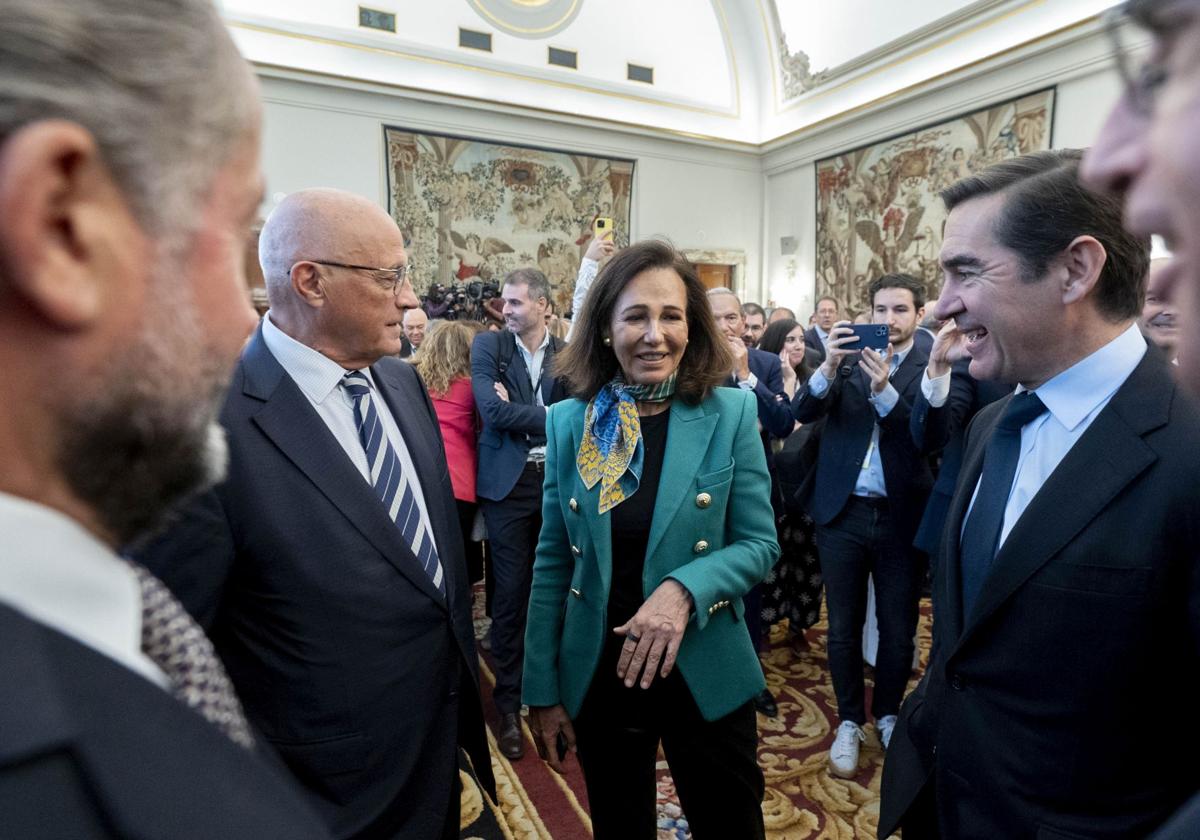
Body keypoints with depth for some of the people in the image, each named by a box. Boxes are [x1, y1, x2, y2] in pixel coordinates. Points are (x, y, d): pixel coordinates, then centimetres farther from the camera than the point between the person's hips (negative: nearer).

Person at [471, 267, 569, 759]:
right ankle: (509, 703, 22)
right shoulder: (488, 345, 2)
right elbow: (492, 408, -12)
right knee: (510, 594, 5)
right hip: (509, 484, -2)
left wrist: (516, 410, -11)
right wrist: (549, 417, -10)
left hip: (558, 481, 2)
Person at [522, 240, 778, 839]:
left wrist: (684, 589, -25)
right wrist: (542, 691, 1)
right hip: (597, 677, 2)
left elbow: (759, 544, -6)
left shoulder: (730, 413, -9)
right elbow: (552, 564, 0)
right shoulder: (569, 422, -5)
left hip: (706, 676, -1)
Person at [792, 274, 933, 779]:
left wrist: (883, 389, -30)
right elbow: (803, 413, -11)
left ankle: (888, 713, 39)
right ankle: (849, 722, 32)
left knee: (898, 628, 14)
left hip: (902, 516, 0)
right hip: (842, 511, 1)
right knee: (843, 626, 12)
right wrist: (828, 368, -29)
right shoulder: (848, 355, 2)